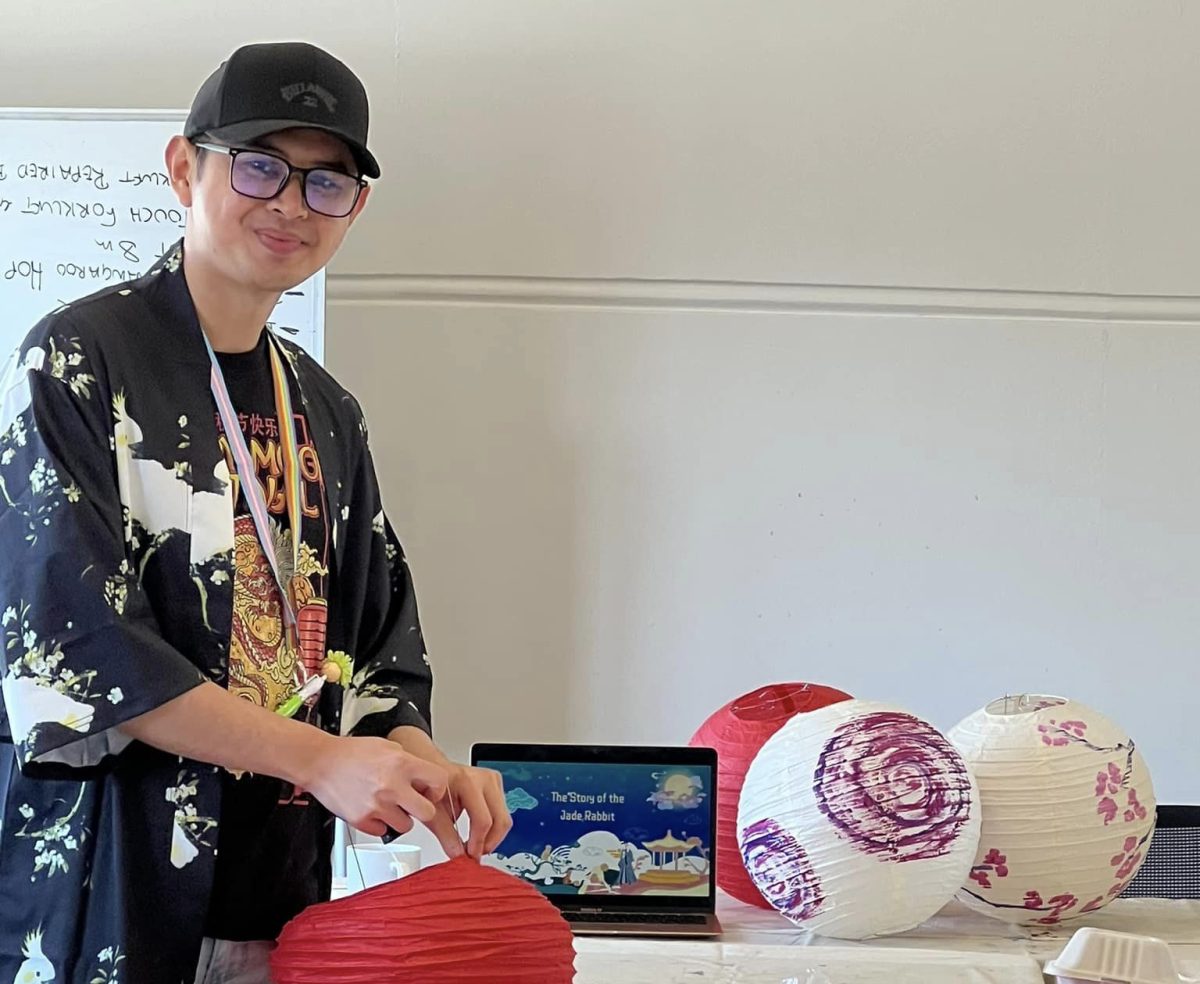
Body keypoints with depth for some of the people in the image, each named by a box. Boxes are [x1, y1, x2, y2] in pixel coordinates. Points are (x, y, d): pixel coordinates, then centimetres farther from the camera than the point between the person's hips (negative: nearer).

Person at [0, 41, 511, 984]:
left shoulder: (328, 416, 13)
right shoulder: (81, 358, -7)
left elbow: (376, 656, 14)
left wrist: (425, 769, -8)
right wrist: (319, 758, -20)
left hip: (282, 891, 6)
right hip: (106, 885, -6)